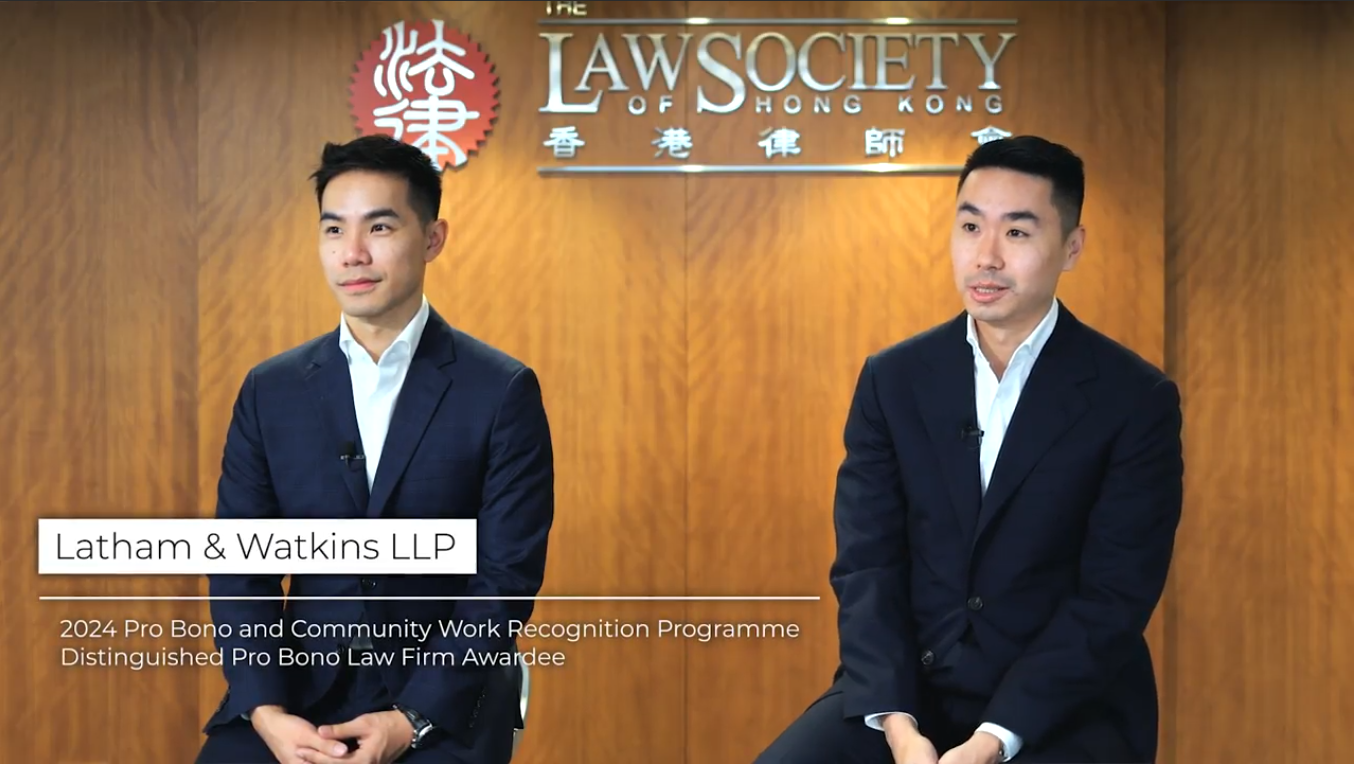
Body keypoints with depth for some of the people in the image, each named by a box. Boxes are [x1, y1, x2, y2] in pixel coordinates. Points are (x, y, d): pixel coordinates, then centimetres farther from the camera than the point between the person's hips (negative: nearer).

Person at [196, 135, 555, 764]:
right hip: (300, 678, 3)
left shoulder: (503, 392, -4)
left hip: (443, 693, -2)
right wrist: (265, 710, -12)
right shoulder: (270, 392, 6)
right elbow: (239, 565, 4)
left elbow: (507, 576, -7)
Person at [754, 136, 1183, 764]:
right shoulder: (892, 379, 4)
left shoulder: (1137, 400, -5)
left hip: (1064, 705, -2)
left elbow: (1114, 597, -10)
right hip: (907, 686, 3)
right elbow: (866, 565, 0)